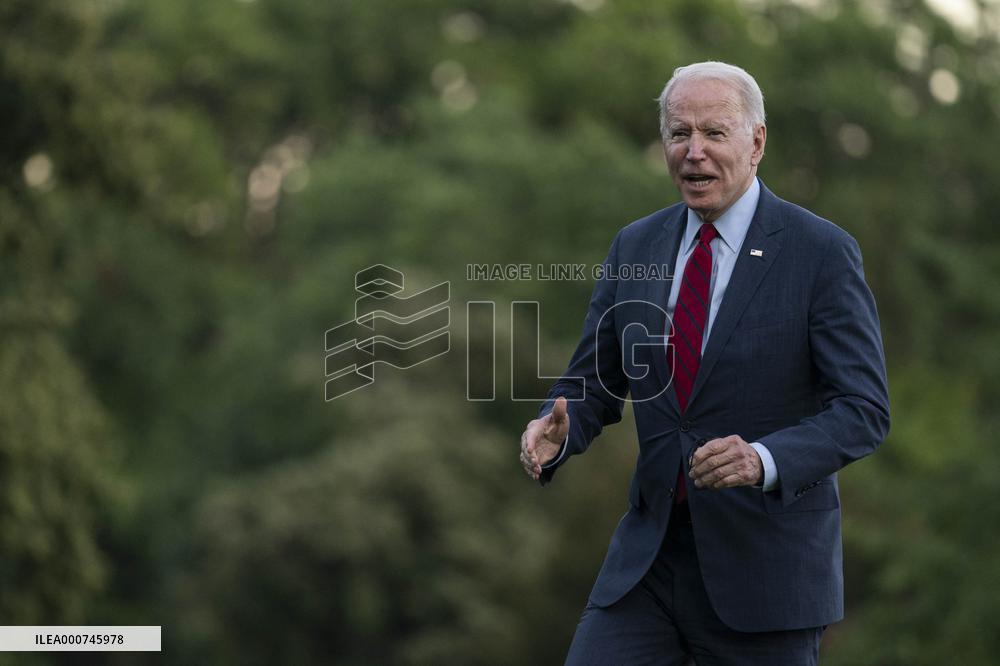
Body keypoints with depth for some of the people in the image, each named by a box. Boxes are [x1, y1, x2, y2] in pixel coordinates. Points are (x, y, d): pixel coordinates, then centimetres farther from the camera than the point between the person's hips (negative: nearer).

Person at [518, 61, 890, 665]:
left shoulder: (824, 252, -8)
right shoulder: (636, 247, 8)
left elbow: (864, 410, -12)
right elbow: (593, 383, 12)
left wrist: (765, 460, -29)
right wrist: (558, 431, -11)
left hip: (765, 564, -4)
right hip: (650, 552, 4)